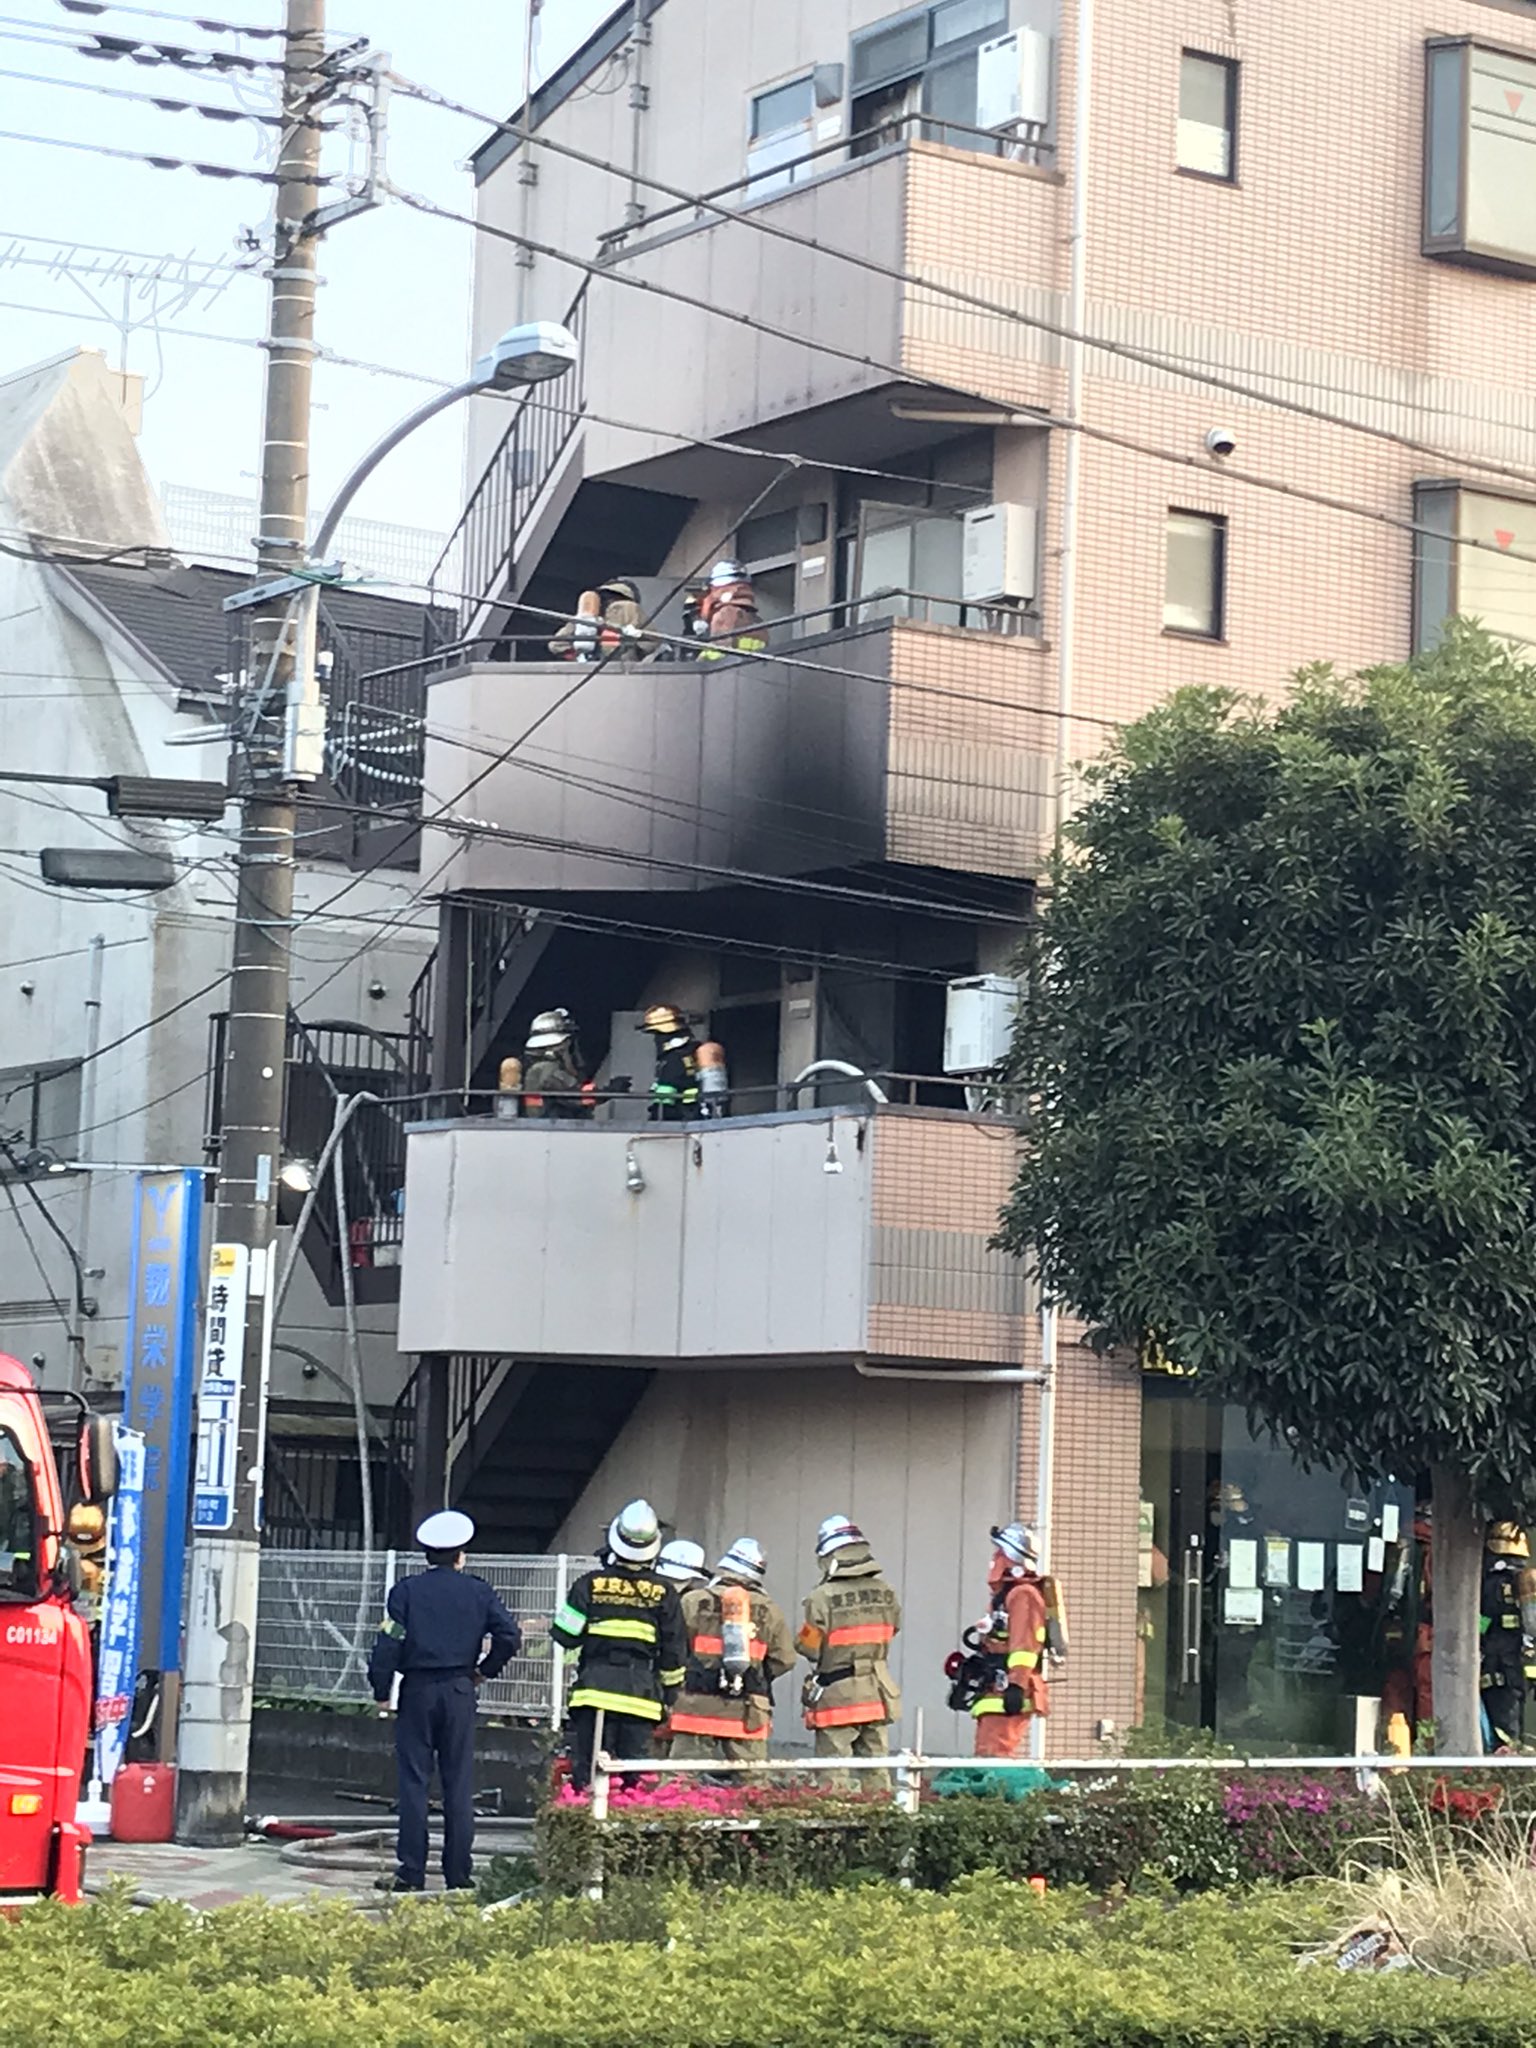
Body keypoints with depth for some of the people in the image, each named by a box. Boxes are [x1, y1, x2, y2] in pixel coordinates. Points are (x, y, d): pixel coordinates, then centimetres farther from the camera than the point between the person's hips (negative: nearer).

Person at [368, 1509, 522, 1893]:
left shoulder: (406, 1591, -2)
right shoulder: (479, 1591, 3)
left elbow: (389, 1643, -7)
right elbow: (510, 1636, -3)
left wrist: (381, 1690, 1)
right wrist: (485, 1669, 11)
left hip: (417, 1690, -1)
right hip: (460, 1691, 1)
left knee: (413, 1780, 1)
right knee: (459, 1783, 6)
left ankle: (411, 1872, -2)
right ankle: (459, 1873, 6)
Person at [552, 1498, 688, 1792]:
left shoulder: (591, 1584, -2)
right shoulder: (664, 1592, 2)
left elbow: (565, 1636, 0)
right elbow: (674, 1653, 7)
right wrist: (668, 1696, 18)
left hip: (594, 1690, -1)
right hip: (641, 1695, 1)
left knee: (587, 1771, 0)